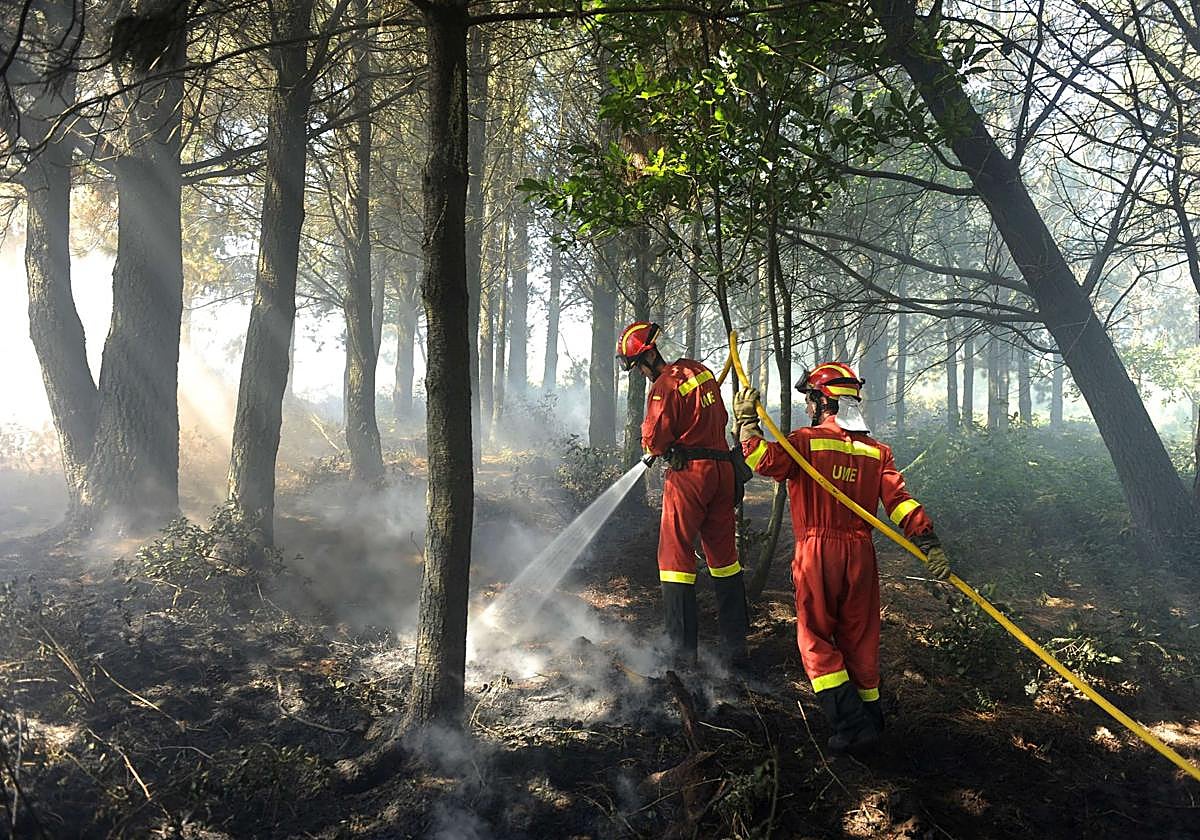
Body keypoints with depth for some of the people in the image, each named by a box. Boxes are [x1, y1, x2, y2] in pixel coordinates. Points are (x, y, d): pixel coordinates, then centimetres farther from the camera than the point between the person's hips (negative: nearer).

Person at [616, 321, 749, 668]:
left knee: (675, 556, 0)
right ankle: (735, 643, 18)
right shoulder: (699, 370, 12)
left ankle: (682, 648, 0)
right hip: (722, 468, 8)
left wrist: (652, 449, 10)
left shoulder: (665, 386, -13)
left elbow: (655, 440, -13)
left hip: (689, 473, -8)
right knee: (723, 555, 13)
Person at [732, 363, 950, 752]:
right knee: (859, 640, 16)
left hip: (816, 552, -4)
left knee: (816, 640, 6)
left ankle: (850, 723, -1)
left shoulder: (807, 440, -7)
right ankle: (871, 718, 26)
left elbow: (762, 460, -20)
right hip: (860, 553, 5)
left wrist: (746, 420, -9)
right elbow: (899, 502, -3)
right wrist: (930, 544, -6)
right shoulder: (877, 450, 7)